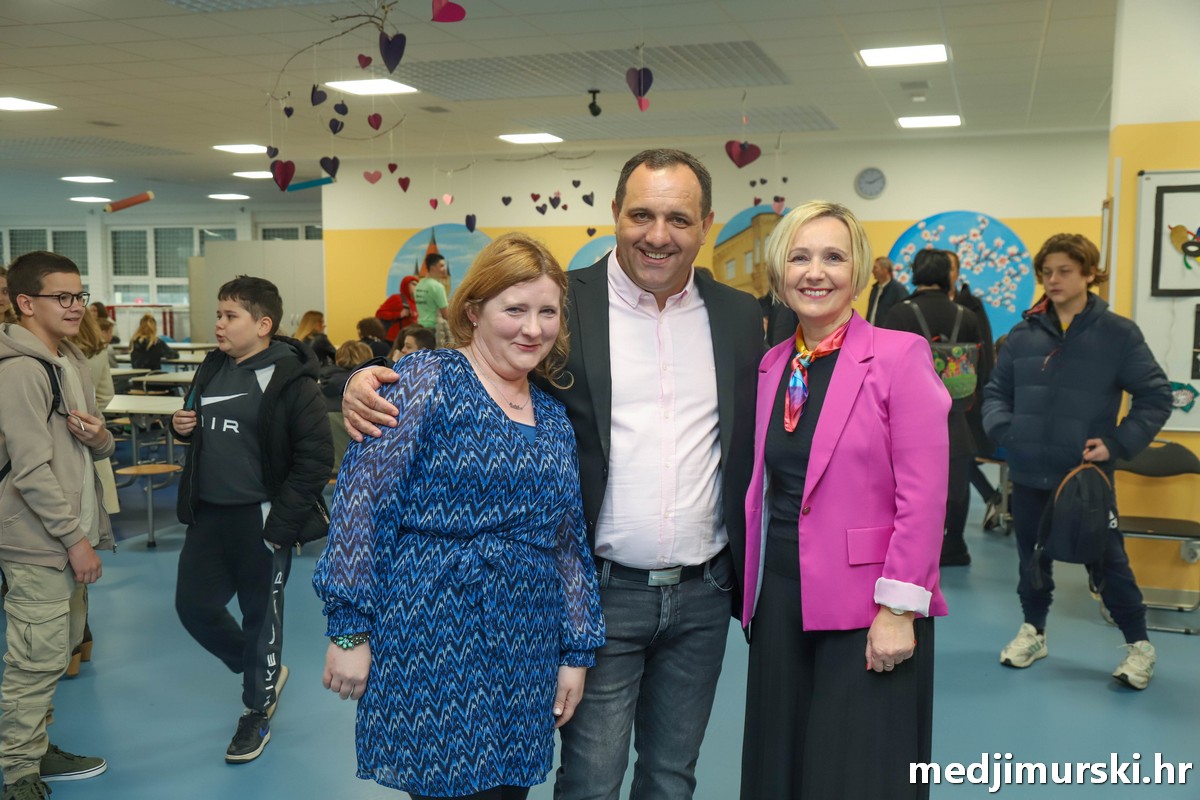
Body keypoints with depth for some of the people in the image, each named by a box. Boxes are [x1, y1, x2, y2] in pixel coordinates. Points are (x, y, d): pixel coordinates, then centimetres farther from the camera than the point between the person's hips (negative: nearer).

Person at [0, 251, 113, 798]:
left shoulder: (74, 363, 13)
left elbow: (97, 451, 18)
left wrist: (98, 436, -5)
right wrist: (75, 538, -18)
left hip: (68, 534, 9)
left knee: (55, 651, 18)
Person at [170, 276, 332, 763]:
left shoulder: (289, 379, -16)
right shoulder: (212, 369, 7)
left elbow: (316, 457, -19)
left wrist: (281, 521, -20)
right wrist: (183, 427, 0)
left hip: (259, 519, -7)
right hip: (208, 515, 7)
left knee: (261, 616, 8)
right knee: (193, 604, 13)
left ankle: (257, 712, 29)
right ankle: (265, 670, 37)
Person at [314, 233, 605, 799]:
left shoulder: (554, 419, 11)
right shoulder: (426, 381, -7)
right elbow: (363, 499, -12)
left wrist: (577, 653, 13)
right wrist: (349, 628, -13)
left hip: (525, 658, 6)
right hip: (432, 646, -6)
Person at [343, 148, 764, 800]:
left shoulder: (738, 315, 4)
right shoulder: (562, 303, -6)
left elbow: (753, 446, 9)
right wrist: (369, 382, -26)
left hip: (703, 598, 4)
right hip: (603, 594, -3)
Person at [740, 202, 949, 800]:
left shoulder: (900, 355, -9)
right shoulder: (771, 365, 8)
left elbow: (922, 496, -13)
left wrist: (899, 609, -16)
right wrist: (753, 589, 11)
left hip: (865, 607, -5)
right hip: (781, 600, 6)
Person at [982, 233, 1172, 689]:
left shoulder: (1118, 334, -5)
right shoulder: (1023, 334, 3)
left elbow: (1156, 395, -2)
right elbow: (996, 390, 11)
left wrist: (1118, 443, -12)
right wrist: (1002, 427, -8)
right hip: (1028, 473, 3)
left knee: (1107, 560, 5)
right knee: (1032, 557, 16)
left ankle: (1139, 645, 25)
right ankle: (1033, 631, 36)